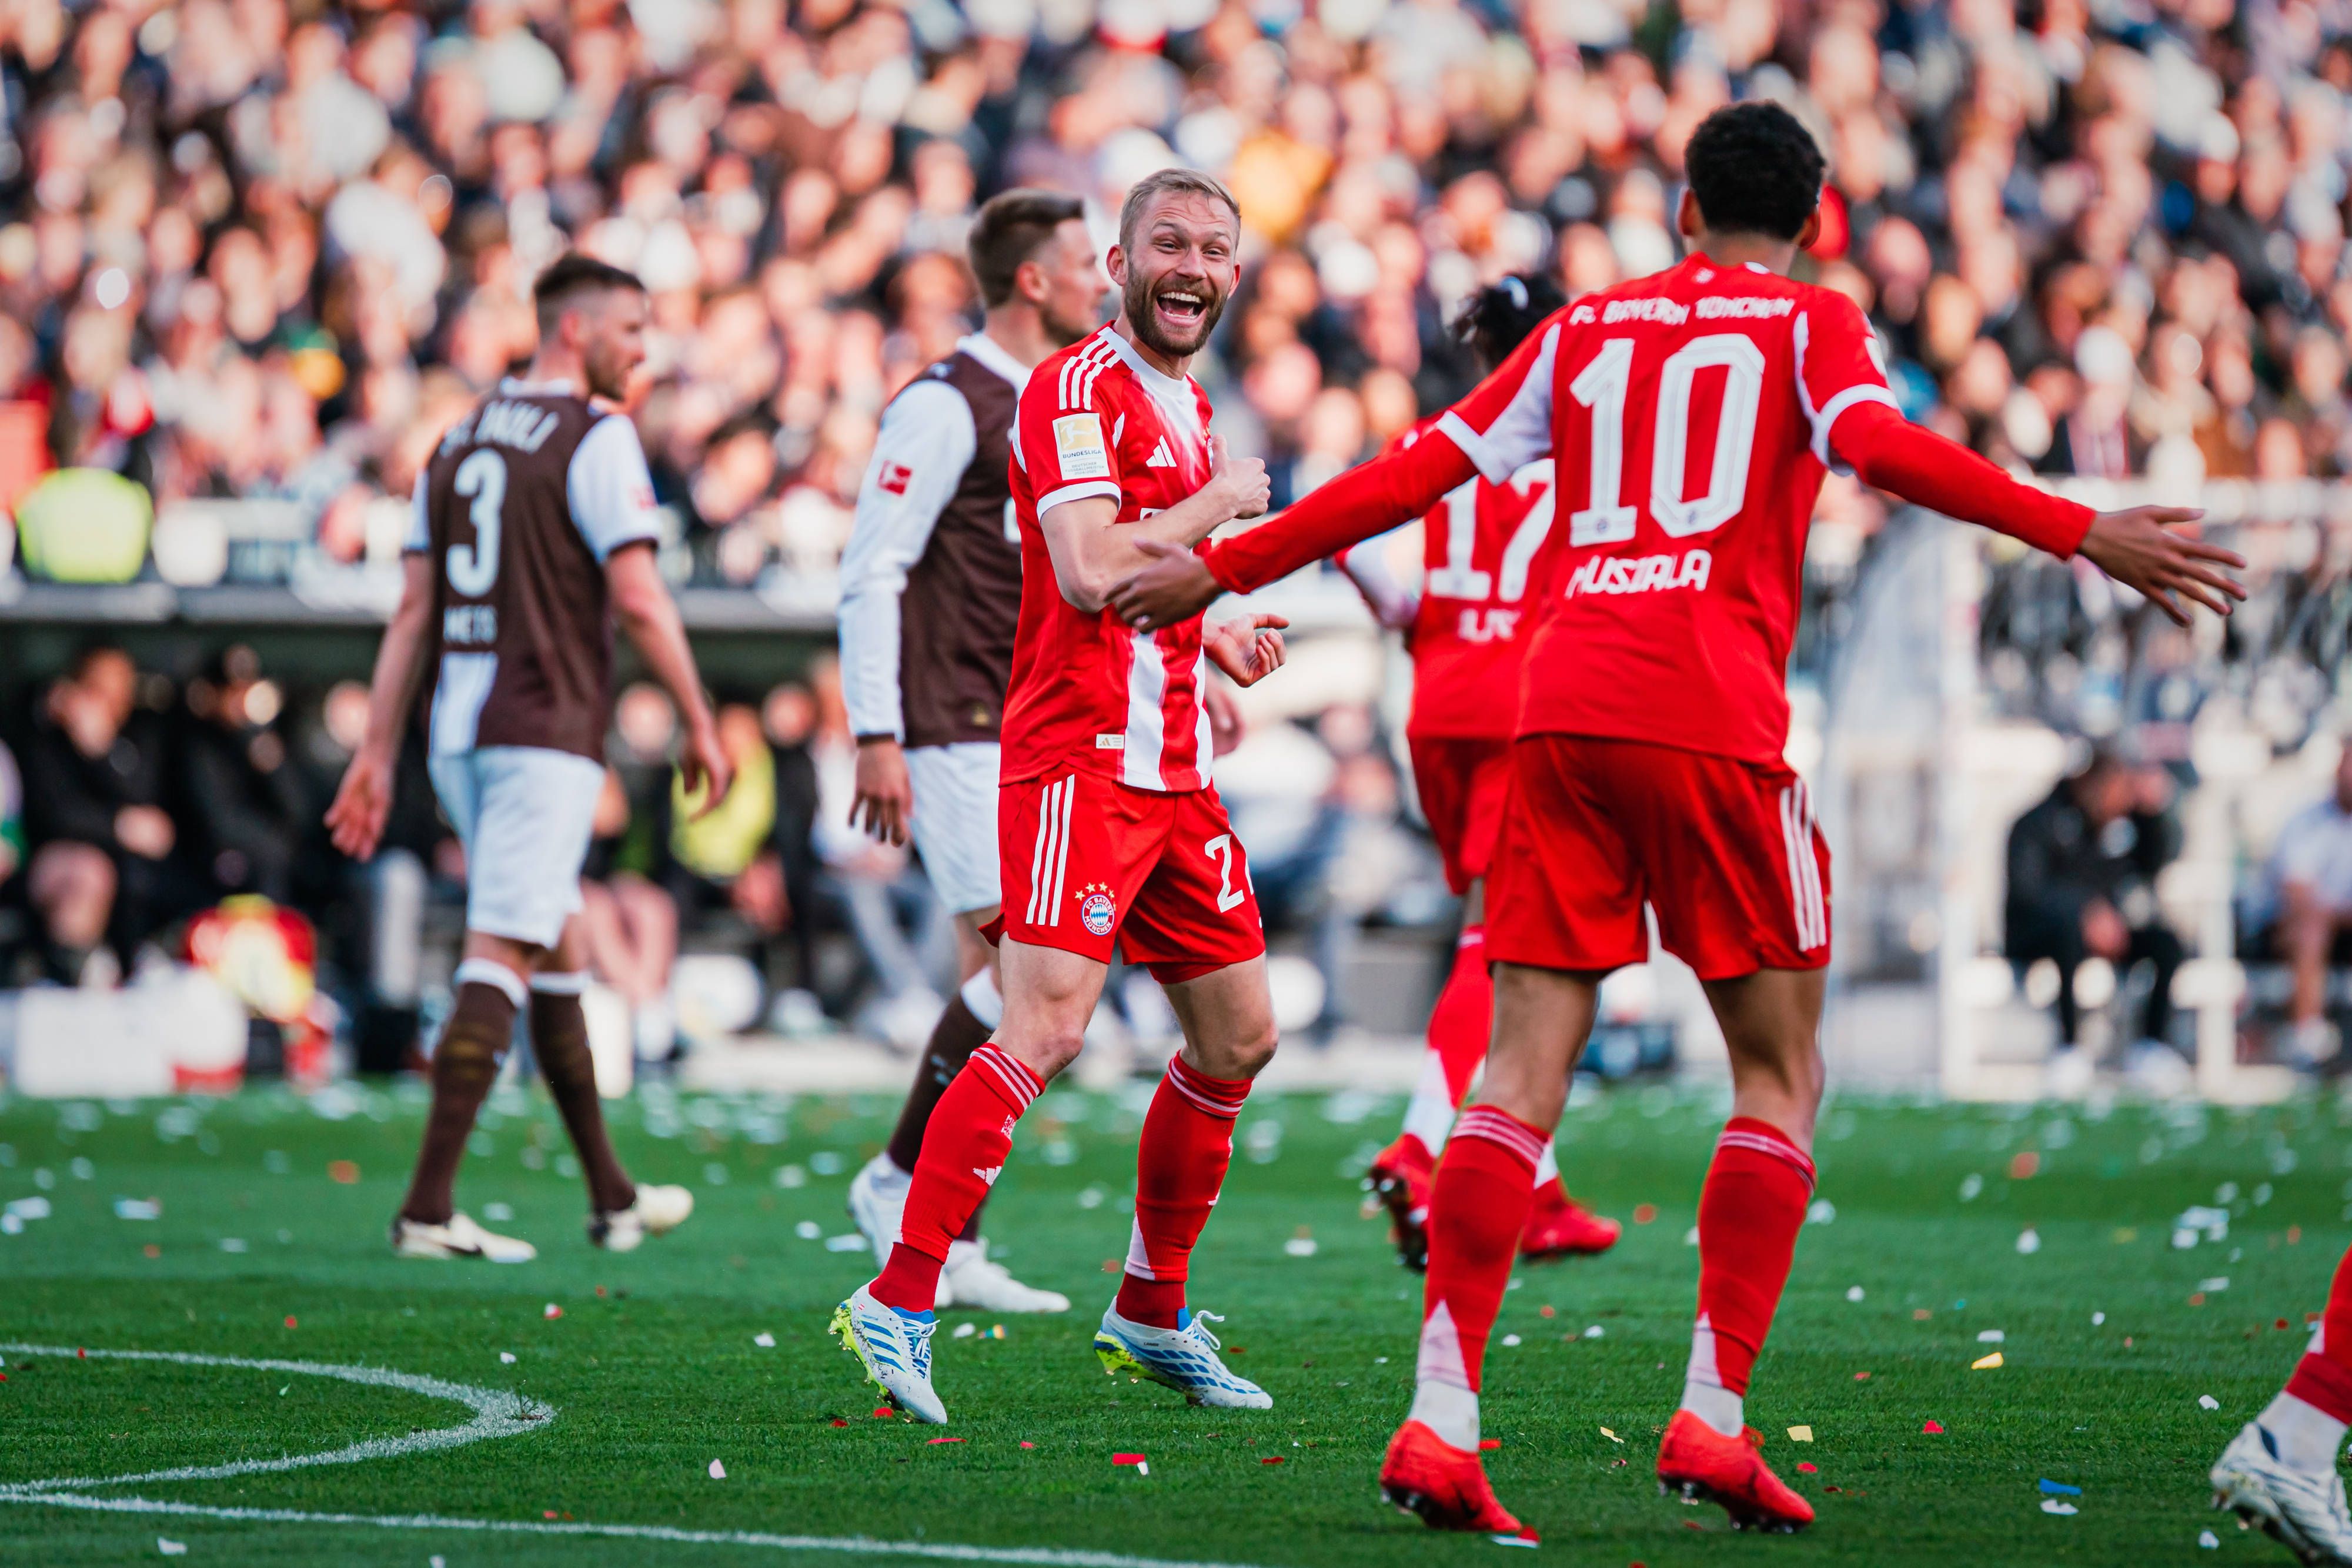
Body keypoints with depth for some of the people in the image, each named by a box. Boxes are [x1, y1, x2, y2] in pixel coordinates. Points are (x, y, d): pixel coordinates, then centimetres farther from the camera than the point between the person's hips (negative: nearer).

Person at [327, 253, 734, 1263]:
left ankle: (611, 1196, 24)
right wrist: (700, 724, -4)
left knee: (559, 951, 17)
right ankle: (428, 1207, -16)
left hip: (460, 731, 8)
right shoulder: (595, 438, -7)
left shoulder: (461, 439, 15)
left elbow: (413, 609, 14)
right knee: (501, 961, -10)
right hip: (545, 729, -8)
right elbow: (636, 599, -13)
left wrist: (378, 753, 14)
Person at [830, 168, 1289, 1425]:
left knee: (1239, 1039, 12)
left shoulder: (1189, 410, 19)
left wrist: (1214, 638, 12)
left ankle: (1151, 1317, 23)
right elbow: (1090, 575, -23)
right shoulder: (1078, 391, -10)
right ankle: (898, 1304, -17)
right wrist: (1215, 505, -11)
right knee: (1047, 1029, -20)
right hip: (1079, 757, -9)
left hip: (1175, 774, 9)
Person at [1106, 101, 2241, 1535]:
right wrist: (2084, 535, -17)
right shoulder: (1810, 323, 9)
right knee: (1782, 1077, 8)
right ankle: (1714, 1417, -2)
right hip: (1710, 719, -4)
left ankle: (1440, 1420, -8)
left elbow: (1417, 474, 16)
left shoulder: (1588, 327, 20)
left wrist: (1222, 572, 24)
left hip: (1560, 708, 4)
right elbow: (1881, 446, -11)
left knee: (1525, 1077, 3)